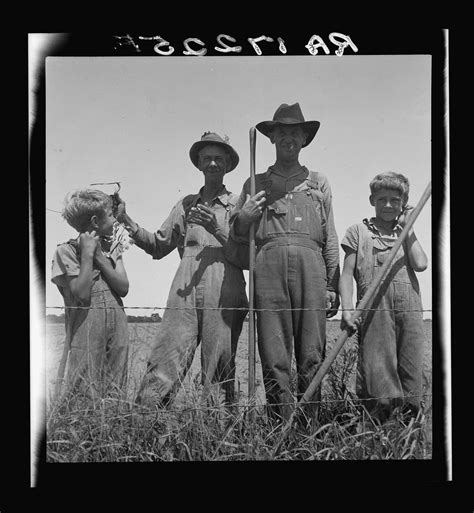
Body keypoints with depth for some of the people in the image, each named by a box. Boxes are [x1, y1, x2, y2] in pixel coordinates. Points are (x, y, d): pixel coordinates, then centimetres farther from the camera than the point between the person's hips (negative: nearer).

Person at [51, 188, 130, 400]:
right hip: (86, 326, -5)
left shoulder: (112, 249, 13)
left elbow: (123, 289, -1)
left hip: (117, 325, 5)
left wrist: (99, 256, -7)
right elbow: (82, 294, -14)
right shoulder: (66, 251, -3)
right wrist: (87, 254, -13)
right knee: (85, 392, -5)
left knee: (115, 391, 7)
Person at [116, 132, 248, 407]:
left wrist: (218, 230, -12)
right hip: (185, 294, 3)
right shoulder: (186, 204, 21)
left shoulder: (238, 205, 11)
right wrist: (127, 220, 11)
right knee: (163, 367, -7)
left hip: (224, 295, -2)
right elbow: (158, 246, 21)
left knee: (219, 371, -1)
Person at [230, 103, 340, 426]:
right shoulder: (256, 183, 21)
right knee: (274, 358, -5)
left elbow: (331, 239, 16)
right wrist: (243, 218, -6)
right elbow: (237, 236, 17)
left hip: (311, 265, 0)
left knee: (312, 357, -4)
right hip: (269, 264, 0)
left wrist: (333, 286, 7)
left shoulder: (319, 183, 22)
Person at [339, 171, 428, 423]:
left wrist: (407, 226, 9)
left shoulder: (407, 234, 21)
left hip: (410, 309, 3)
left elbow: (420, 264, 2)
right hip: (374, 310, -3)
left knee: (411, 372, 2)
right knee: (376, 372, -7)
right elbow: (347, 274, 5)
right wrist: (347, 309, -9)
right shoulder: (358, 231, 12)